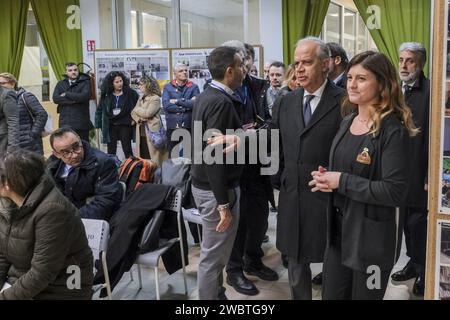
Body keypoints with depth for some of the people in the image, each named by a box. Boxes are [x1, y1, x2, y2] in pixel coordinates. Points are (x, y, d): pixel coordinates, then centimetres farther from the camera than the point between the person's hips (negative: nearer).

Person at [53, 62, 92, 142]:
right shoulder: (60, 84, 13)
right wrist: (73, 100, -14)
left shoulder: (85, 82, 2)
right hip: (65, 123, 3)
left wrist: (66, 94, -6)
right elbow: (55, 98, -3)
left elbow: (84, 96, -16)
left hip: (81, 123, -3)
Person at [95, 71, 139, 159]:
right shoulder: (106, 95, -1)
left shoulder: (130, 93, -6)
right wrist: (98, 126, 3)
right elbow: (99, 110, 6)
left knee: (127, 150, 1)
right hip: (111, 126, 2)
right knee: (111, 151, 7)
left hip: (125, 125, -2)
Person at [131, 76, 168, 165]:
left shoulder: (155, 98, -7)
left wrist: (137, 109, 1)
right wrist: (138, 118, -7)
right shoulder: (141, 98, 18)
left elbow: (147, 113, -16)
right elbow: (133, 112, 15)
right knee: (143, 158, 8)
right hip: (141, 132, 7)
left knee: (154, 160, -5)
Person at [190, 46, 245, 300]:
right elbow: (213, 156, -26)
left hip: (204, 183, 10)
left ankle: (216, 295, 35)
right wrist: (223, 203, -23)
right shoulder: (221, 102, -21)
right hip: (218, 189, -10)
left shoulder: (205, 96, 8)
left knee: (213, 252, 21)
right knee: (214, 255, 3)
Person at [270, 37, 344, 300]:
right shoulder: (285, 103, 7)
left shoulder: (344, 102, -9)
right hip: (291, 199, 5)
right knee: (296, 267, 17)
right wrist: (279, 182, 7)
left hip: (329, 199, -4)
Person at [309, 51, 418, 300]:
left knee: (363, 296, 11)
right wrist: (326, 179, -6)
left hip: (372, 235, -7)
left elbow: (394, 192, -23)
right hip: (339, 229, 7)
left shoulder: (393, 130, -17)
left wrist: (342, 181, -20)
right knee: (331, 295, 15)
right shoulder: (348, 121, 6)